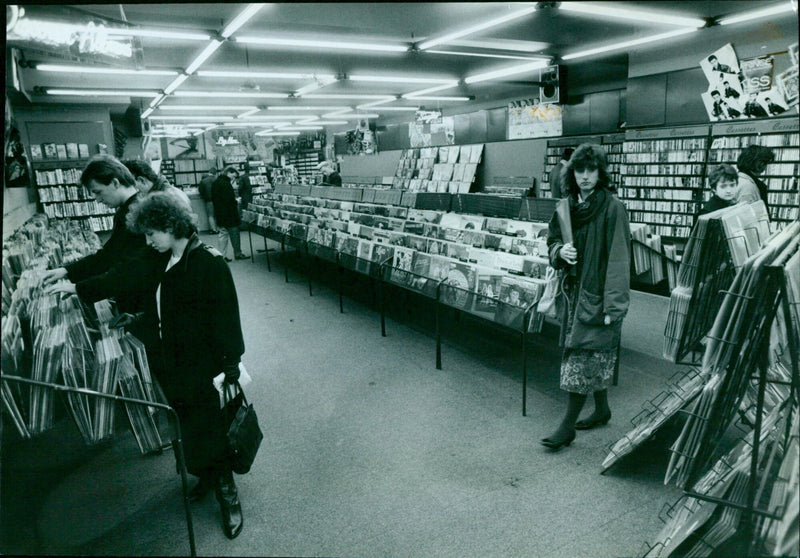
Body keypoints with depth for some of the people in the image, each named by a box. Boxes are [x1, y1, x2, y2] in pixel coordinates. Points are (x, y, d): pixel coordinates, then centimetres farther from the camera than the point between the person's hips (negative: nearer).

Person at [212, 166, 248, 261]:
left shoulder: (215, 182, 11)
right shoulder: (225, 184, -18)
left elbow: (213, 198, 18)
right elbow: (230, 200, -23)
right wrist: (236, 202, -4)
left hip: (219, 214, 9)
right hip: (228, 214, -9)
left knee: (223, 233, 12)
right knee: (234, 234, 3)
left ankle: (222, 255, 13)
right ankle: (238, 254, 11)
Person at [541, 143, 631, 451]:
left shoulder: (612, 207, -12)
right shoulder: (565, 206, 7)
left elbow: (618, 258, -14)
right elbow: (552, 242, 16)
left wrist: (612, 305, -18)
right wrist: (560, 250, -9)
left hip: (598, 293, -6)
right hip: (574, 289, 6)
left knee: (582, 357, -4)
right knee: (595, 357, 17)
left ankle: (568, 426, 6)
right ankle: (602, 409, 36)